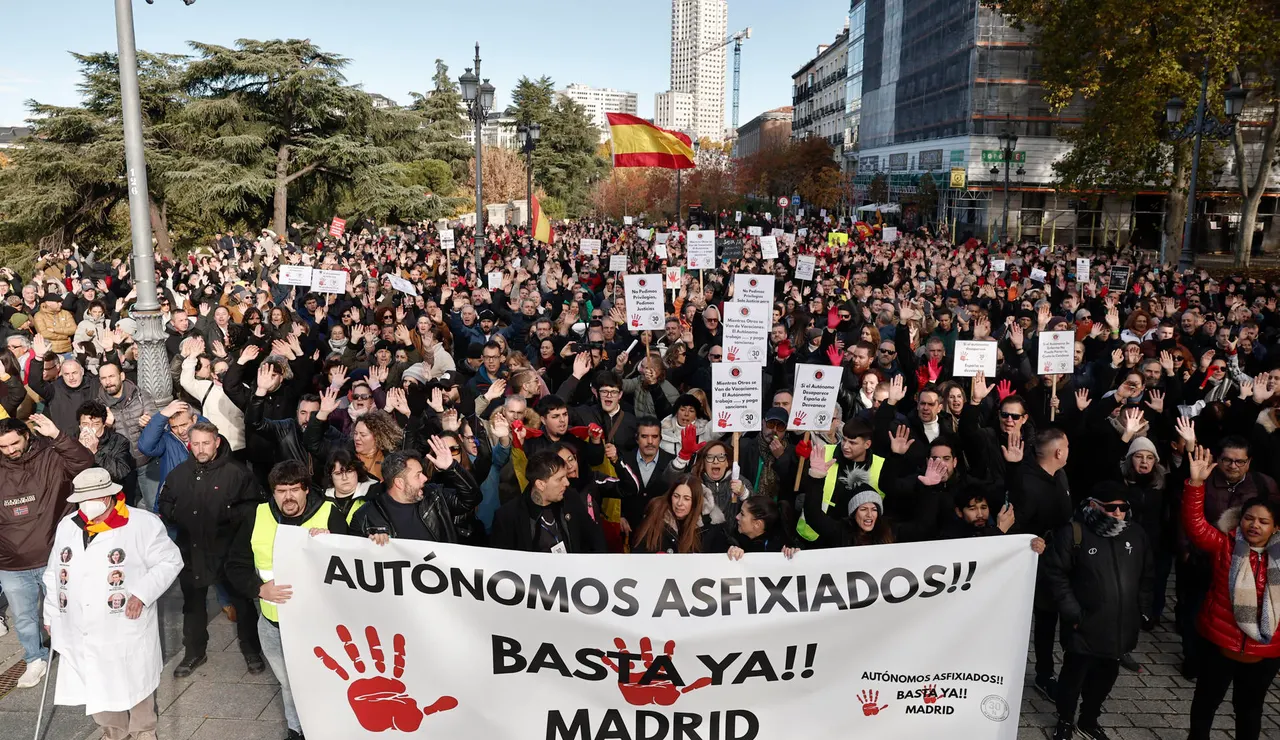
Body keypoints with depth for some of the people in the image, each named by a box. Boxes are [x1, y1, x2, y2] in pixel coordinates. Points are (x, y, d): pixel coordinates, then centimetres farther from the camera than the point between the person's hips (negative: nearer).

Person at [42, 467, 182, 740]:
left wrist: (142, 593, -20)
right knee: (95, 690, 17)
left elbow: (170, 561, -9)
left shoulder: (143, 524, -13)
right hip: (81, 635, 4)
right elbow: (54, 573, 15)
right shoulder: (66, 527, 4)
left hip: (126, 632, -4)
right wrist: (51, 614, 18)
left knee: (135, 686, 12)